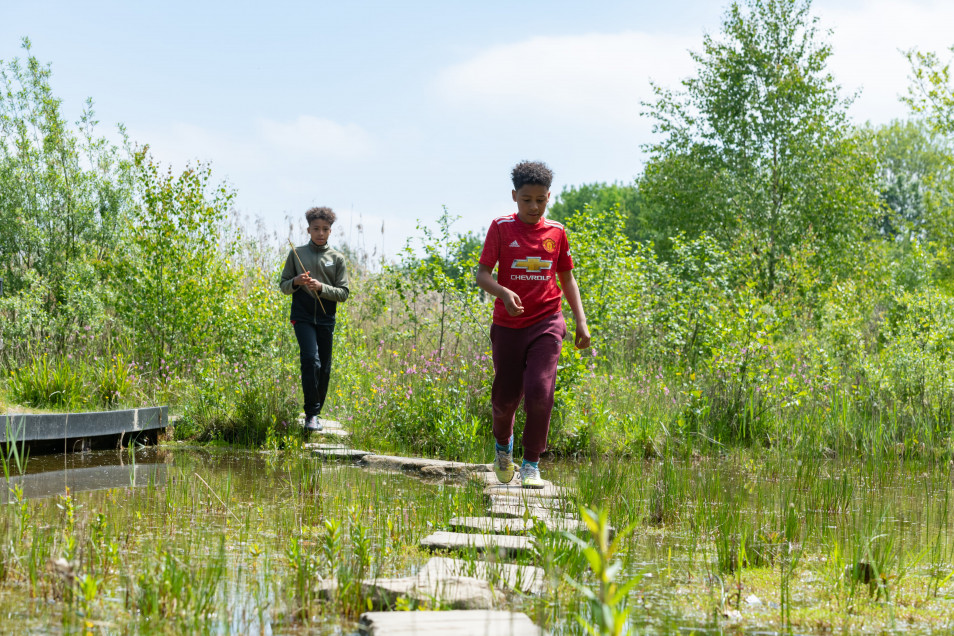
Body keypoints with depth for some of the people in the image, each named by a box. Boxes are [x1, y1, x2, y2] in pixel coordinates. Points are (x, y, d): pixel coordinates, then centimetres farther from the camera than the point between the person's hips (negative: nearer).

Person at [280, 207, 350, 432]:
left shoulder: (337, 259, 6)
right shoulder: (296, 254, 6)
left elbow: (343, 294, 2)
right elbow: (283, 285, 10)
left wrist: (321, 287, -14)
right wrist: (296, 282, -12)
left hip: (326, 319, 2)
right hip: (303, 317, -2)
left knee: (324, 367, 5)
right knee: (311, 360, -19)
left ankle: (316, 412, 20)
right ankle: (311, 413, -14)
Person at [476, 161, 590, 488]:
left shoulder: (556, 232, 4)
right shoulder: (501, 228, -2)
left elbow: (567, 278, 14)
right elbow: (482, 274, -5)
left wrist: (581, 321, 6)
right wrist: (504, 292, -26)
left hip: (546, 323, 0)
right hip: (508, 325, 0)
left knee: (539, 392, -16)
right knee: (505, 397, 7)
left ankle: (531, 464, -2)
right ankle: (503, 447, 39)